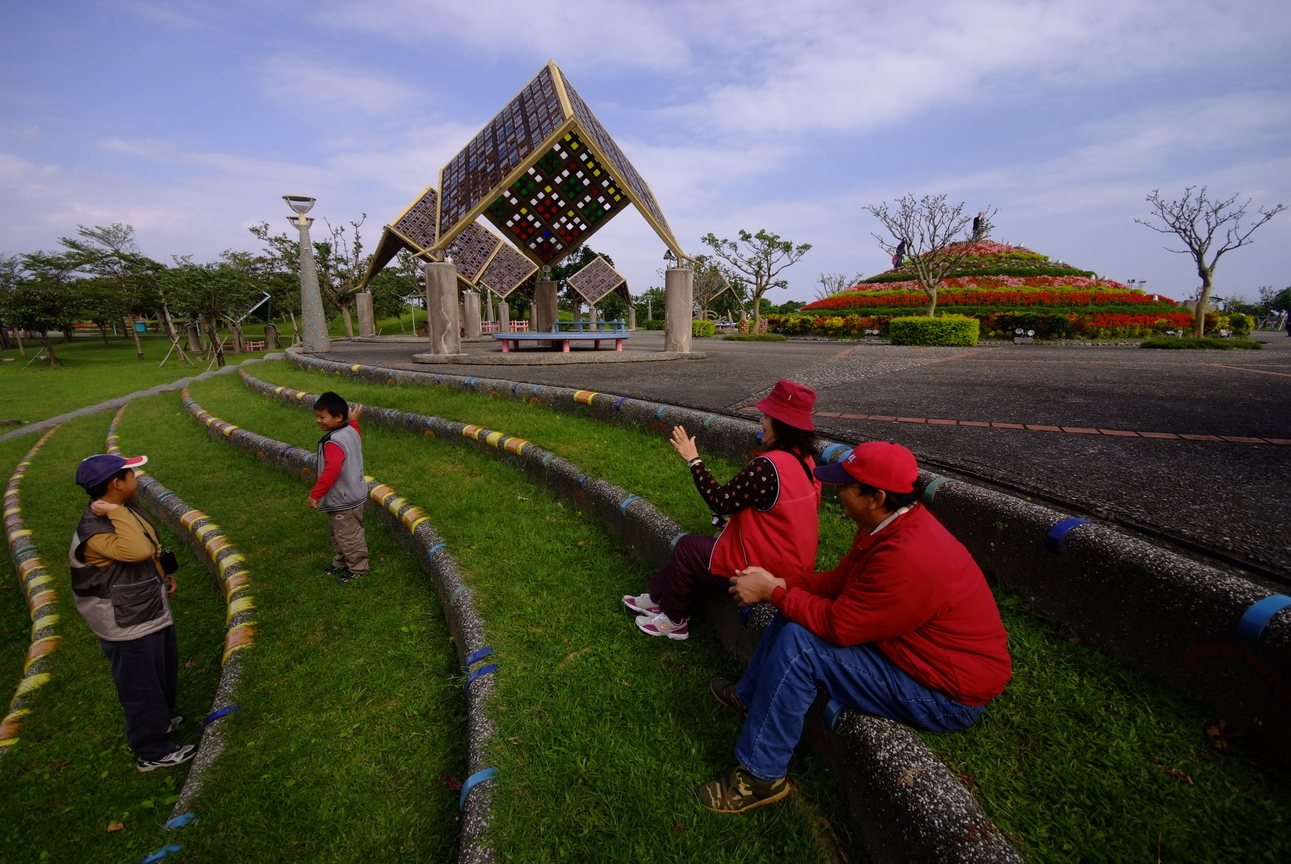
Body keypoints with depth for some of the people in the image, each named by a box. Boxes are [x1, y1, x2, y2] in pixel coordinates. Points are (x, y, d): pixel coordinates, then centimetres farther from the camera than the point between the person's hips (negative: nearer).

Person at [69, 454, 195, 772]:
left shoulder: (128, 509, 0)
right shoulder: (93, 531, -29)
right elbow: (138, 551, -46)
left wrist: (165, 573, 19)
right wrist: (116, 513, -37)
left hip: (153, 611, 9)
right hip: (127, 625, -9)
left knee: (164, 673, 27)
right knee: (141, 686, 8)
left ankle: (158, 721, 50)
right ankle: (152, 751, 26)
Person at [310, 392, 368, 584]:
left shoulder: (333, 442, -28)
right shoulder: (351, 431, -1)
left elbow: (332, 470, -37)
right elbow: (357, 437, 25)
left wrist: (315, 493, -32)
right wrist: (353, 419, 37)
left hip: (343, 500, -10)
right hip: (352, 495, 10)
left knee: (348, 535, 7)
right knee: (339, 534, 24)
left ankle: (358, 567, 22)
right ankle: (341, 562, 39)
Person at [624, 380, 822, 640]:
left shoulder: (766, 467, -28)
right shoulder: (805, 461, 1)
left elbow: (721, 502, -21)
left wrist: (693, 460, -13)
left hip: (764, 570, -9)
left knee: (687, 547, 9)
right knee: (703, 543, 19)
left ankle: (673, 621, 27)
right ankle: (657, 598, 33)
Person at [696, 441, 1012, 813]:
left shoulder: (907, 558, -34)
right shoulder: (892, 525, -3)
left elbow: (838, 625, -28)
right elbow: (838, 580, 5)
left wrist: (774, 592, -16)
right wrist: (778, 582, -7)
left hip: (947, 698, -10)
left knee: (797, 643, -22)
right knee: (795, 612, 8)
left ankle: (760, 776, -4)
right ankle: (749, 697, 27)